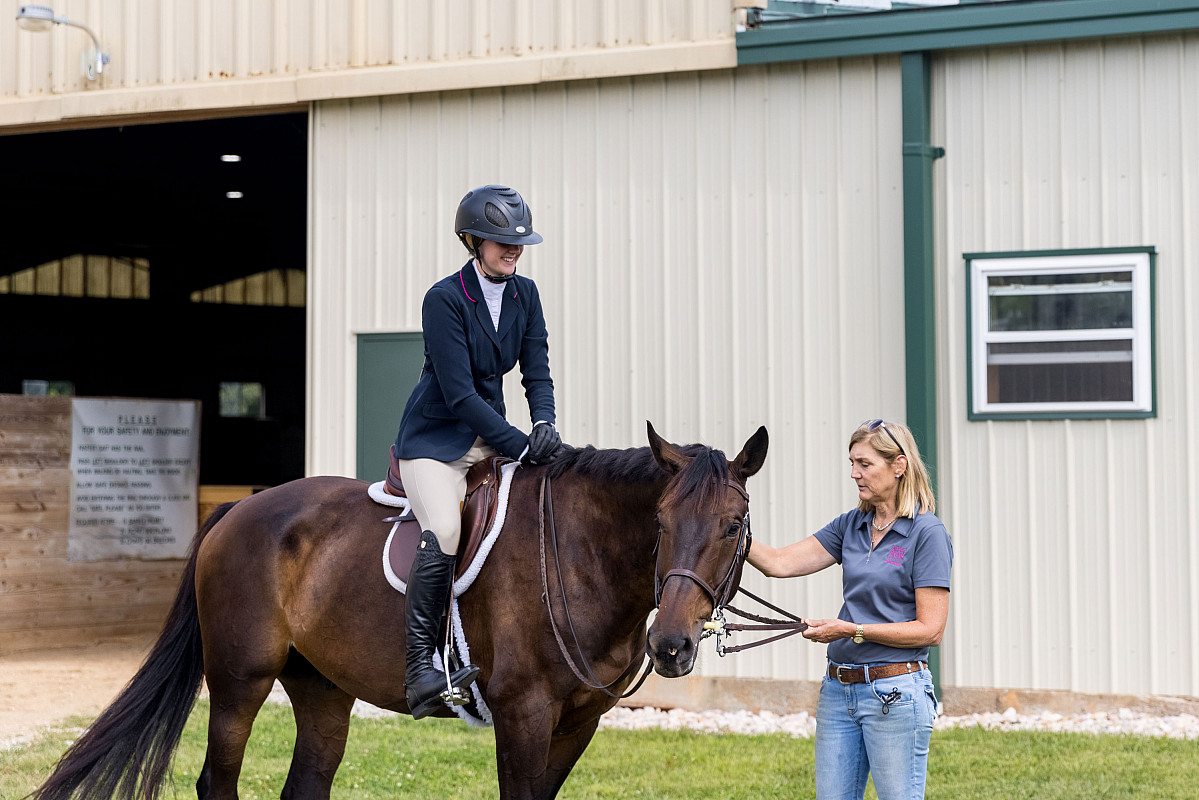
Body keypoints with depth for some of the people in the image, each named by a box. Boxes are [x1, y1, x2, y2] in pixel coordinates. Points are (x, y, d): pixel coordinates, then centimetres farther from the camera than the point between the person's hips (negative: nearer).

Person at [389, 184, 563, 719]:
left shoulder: (524, 295, 5)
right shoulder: (444, 299, -15)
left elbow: (537, 371, 4)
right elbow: (459, 393, -19)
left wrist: (544, 425, -17)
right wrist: (520, 446, -23)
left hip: (491, 433, 7)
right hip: (435, 438, -7)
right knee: (443, 531, -30)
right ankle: (420, 670, -31)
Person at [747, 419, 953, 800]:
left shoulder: (927, 533, -9)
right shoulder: (851, 525, 10)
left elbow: (930, 629, -13)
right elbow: (780, 563, 5)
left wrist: (851, 630, -17)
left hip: (895, 694, -7)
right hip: (839, 688, 7)